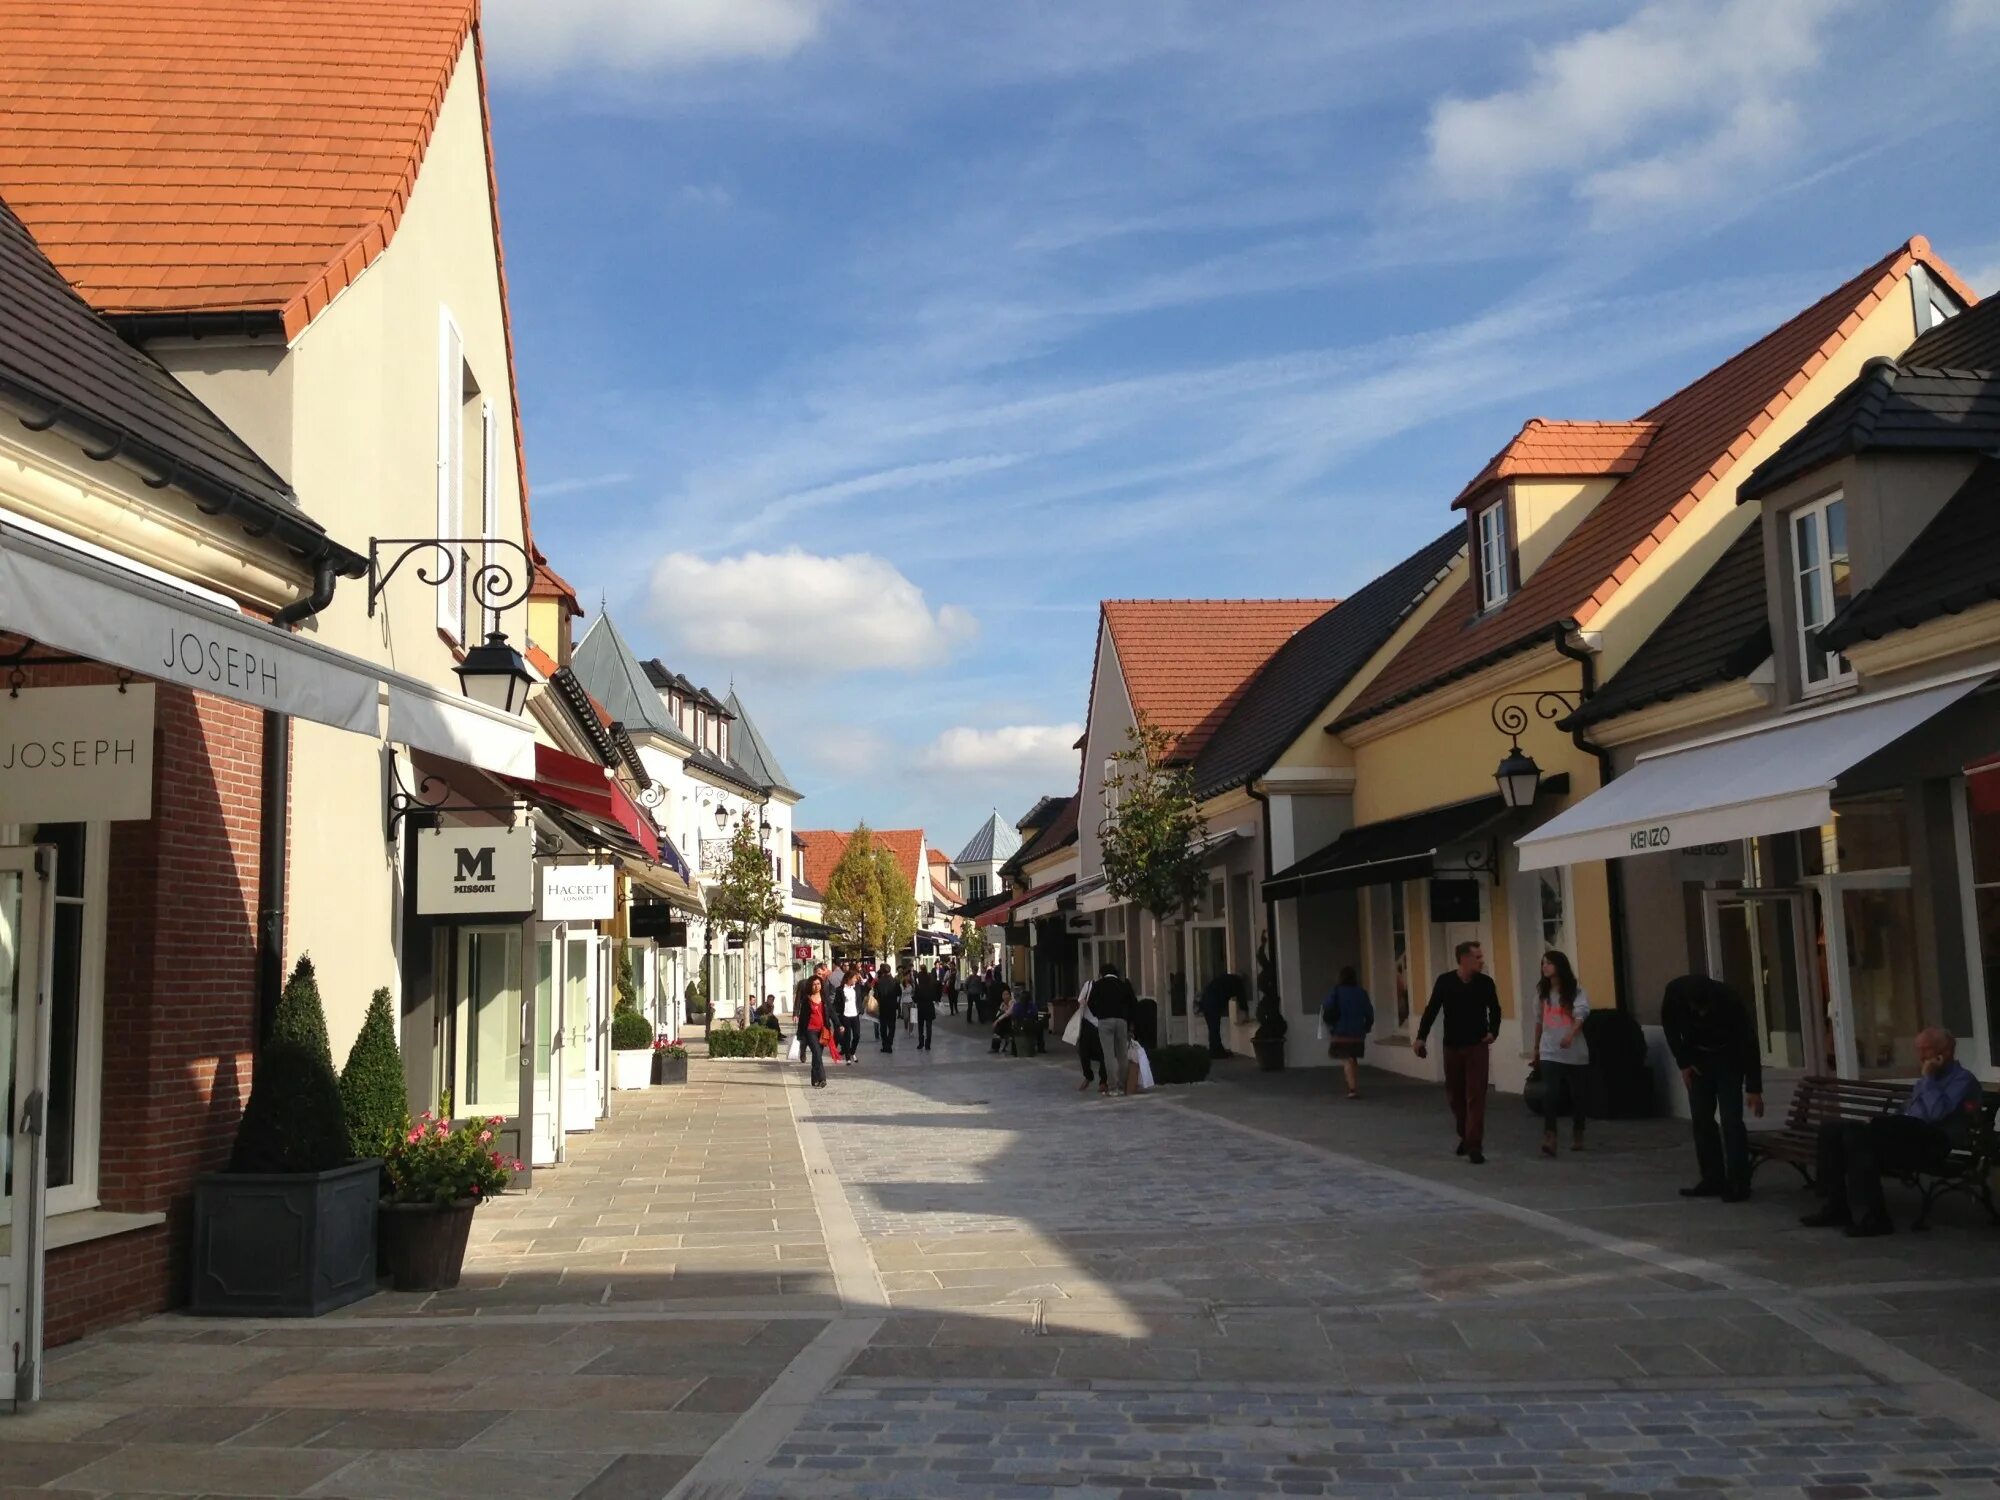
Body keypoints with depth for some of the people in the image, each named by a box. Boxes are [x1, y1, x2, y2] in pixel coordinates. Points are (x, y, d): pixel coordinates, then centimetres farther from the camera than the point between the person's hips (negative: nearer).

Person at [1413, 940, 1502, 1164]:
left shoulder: (1485, 982, -5)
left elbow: (1494, 1010, 11)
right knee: (1455, 1095, 12)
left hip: (1477, 1046, -1)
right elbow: (1432, 1010, -3)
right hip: (1452, 1046, 1)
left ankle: (1474, 1146, -6)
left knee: (1475, 1096, -6)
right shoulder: (1445, 981, -7)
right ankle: (1465, 1136, 32)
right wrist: (1421, 1037, -10)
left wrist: (1493, 1031, -3)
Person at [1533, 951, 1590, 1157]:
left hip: (1574, 1052, -2)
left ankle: (1577, 1136, 29)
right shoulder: (1542, 991, 7)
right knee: (1550, 1093, -14)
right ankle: (1549, 1138, -20)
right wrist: (1536, 1048, 21)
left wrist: (1570, 1035, -38)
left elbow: (1580, 1016, -20)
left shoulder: (1575, 991, -5)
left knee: (1577, 1095, 10)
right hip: (1549, 1052, 2)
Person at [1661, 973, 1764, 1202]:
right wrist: (1683, 1063, -5)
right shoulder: (1674, 992, -25)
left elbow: (1749, 1042, -25)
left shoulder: (1729, 1000, -33)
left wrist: (1754, 1088, -24)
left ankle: (1738, 1183, -7)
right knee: (1702, 1118, 0)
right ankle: (1713, 1179, 7)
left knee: (1730, 1120, -11)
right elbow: (1669, 1025, -4)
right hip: (1697, 1058, 3)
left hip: (1728, 1058, -3)